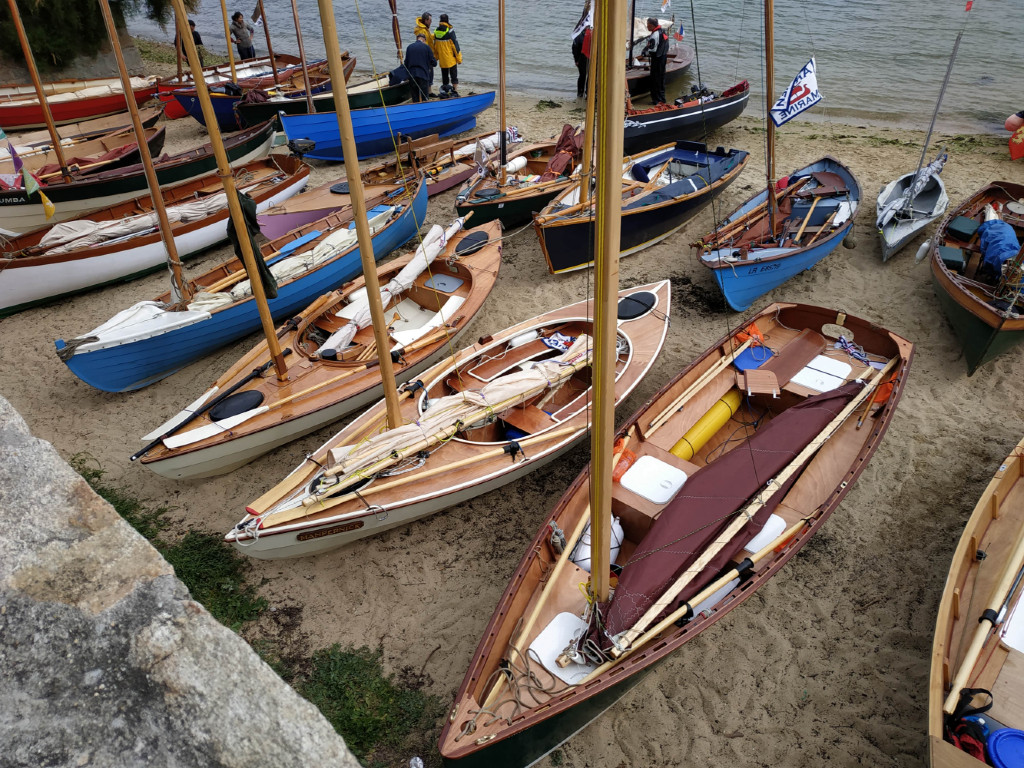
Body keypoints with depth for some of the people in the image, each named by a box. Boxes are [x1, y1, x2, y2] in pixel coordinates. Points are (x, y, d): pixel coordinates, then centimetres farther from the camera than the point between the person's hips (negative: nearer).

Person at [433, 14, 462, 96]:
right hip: (451, 58, -5)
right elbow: (455, 45, -11)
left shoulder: (436, 31, 2)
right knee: (454, 75, 3)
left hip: (442, 59, 5)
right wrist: (459, 58, -5)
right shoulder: (450, 31, -14)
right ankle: (455, 91, -1)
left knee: (444, 75, 16)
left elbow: (435, 46, 12)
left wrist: (436, 57, 22)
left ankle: (444, 90, 20)